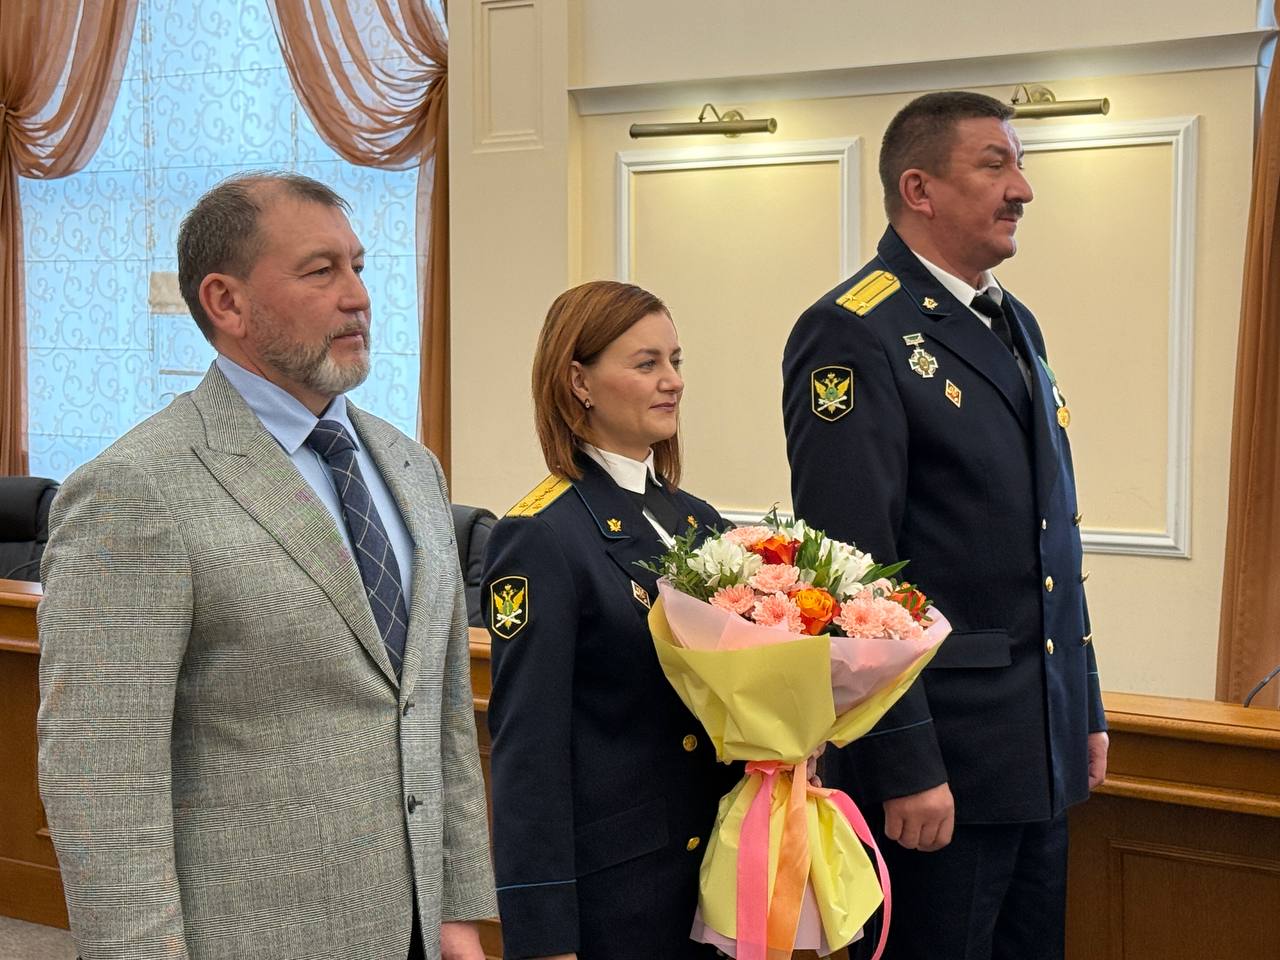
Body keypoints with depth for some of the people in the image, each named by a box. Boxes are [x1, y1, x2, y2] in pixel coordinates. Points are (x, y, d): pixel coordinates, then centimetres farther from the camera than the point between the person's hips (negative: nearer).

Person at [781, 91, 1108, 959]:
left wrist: (1086, 710, 16)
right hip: (940, 758, -8)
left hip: (1042, 753, 8)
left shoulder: (1016, 325, 14)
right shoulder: (853, 334, -14)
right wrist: (904, 766, -20)